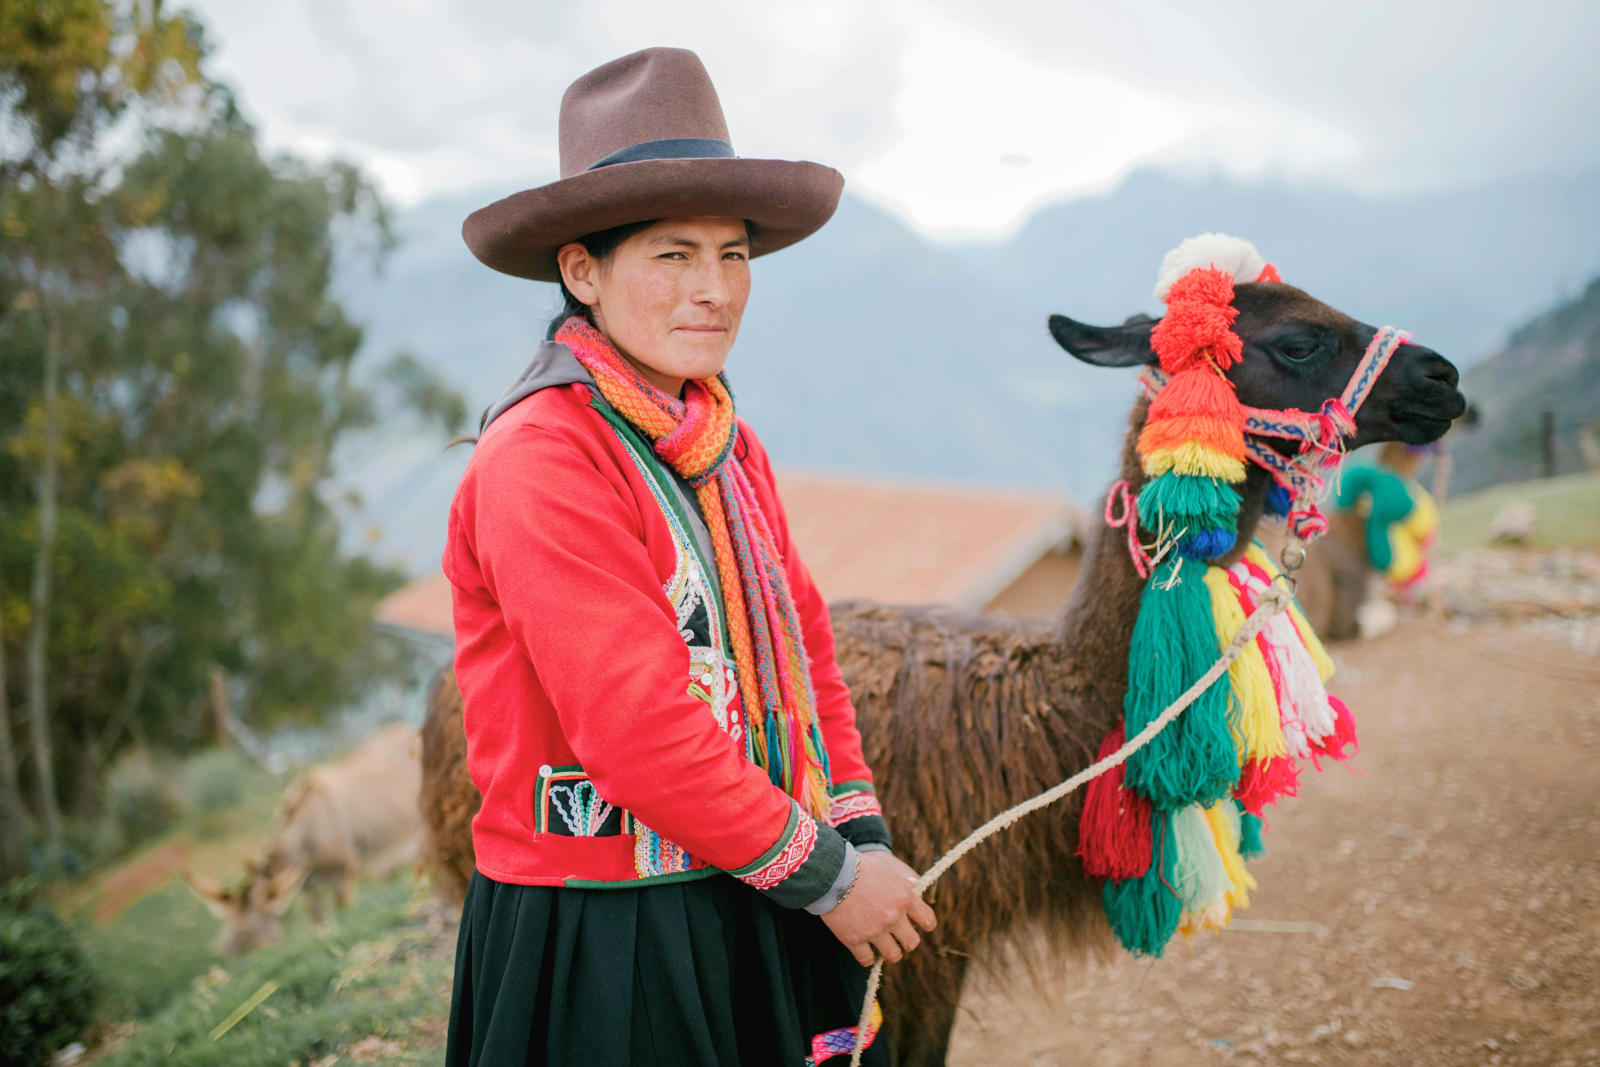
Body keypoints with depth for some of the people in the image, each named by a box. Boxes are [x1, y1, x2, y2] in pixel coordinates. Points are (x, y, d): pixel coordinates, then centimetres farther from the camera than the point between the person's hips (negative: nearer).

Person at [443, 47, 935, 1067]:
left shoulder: (729, 443, 9)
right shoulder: (540, 458, -19)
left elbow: (803, 643, 11)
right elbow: (638, 726, -23)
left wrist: (863, 840, 0)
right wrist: (825, 875, -14)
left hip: (755, 917, 8)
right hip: (599, 949, -7)